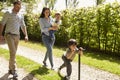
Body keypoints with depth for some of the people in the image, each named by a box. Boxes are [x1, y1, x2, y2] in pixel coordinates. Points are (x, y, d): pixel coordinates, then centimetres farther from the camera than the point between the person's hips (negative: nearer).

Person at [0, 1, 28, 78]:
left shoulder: (21, 16, 11)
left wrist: (26, 35, 2)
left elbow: (23, 26, 13)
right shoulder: (8, 13, -4)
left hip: (17, 36, 5)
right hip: (9, 35, -5)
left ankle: (10, 69, 20)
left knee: (13, 53, 9)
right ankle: (14, 70, -11)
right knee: (13, 52, -16)